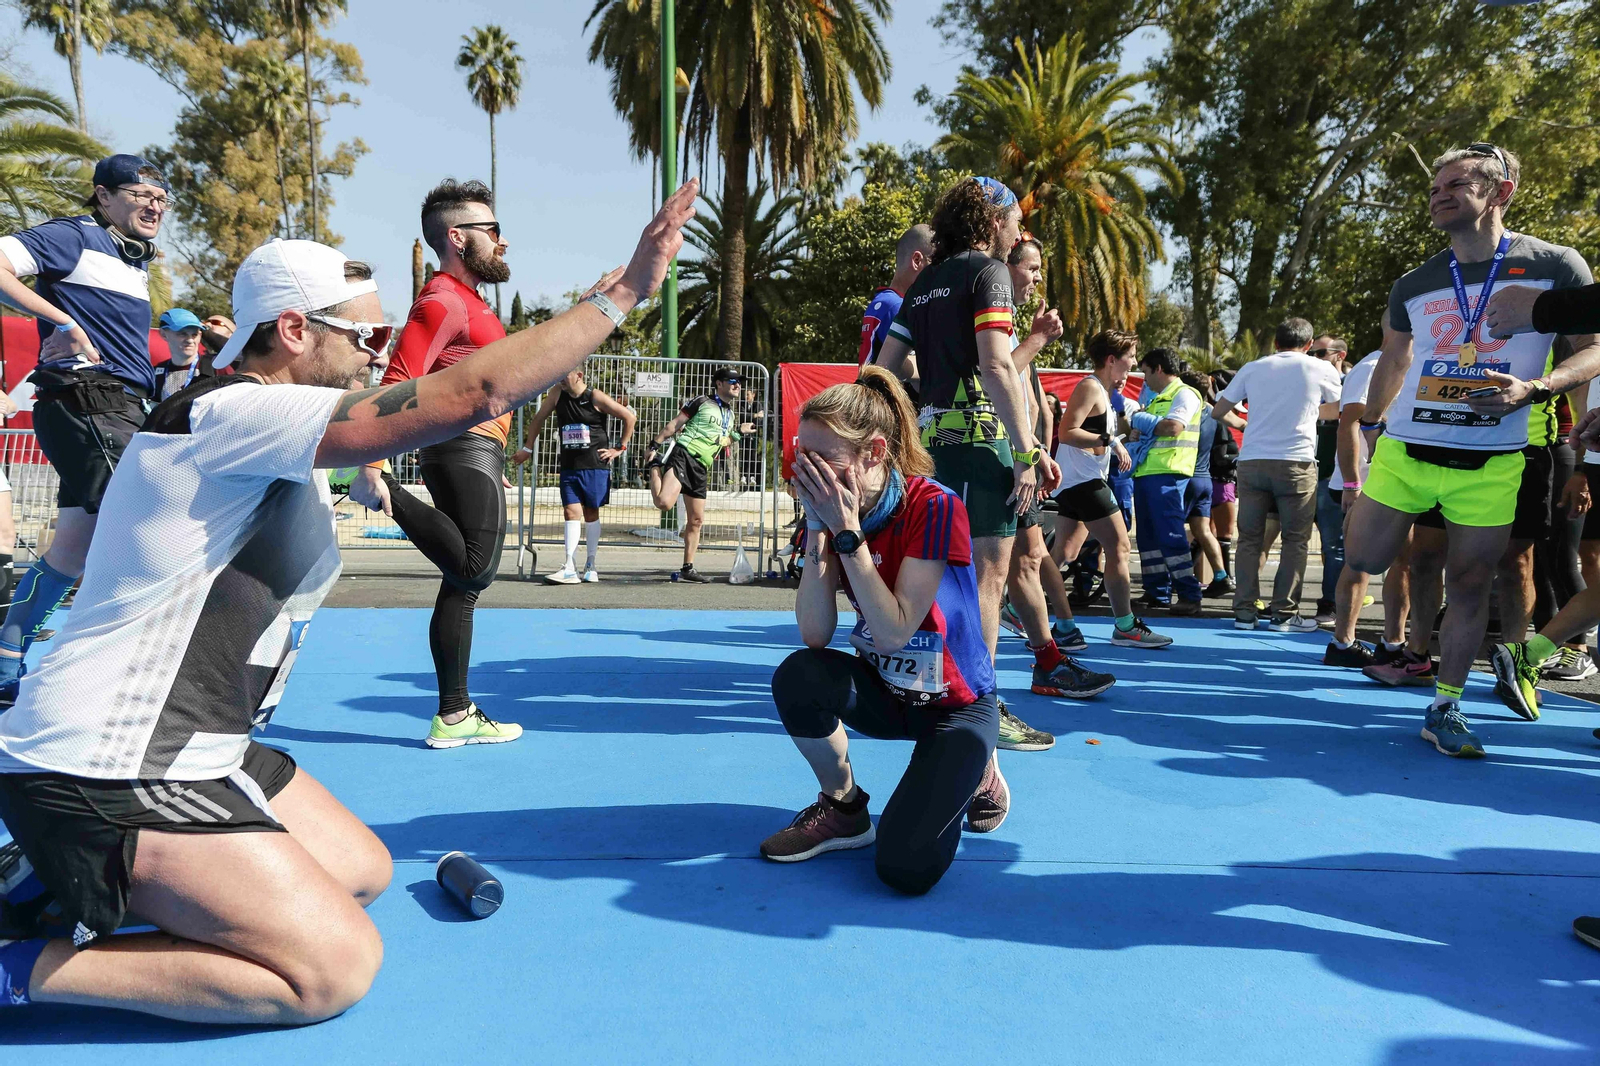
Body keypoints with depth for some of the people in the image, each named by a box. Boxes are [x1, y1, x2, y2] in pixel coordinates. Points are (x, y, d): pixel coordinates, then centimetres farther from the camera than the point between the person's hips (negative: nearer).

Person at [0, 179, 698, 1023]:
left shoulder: (259, 435, 11)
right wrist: (624, 291, -24)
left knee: (362, 873, 15)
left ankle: (71, 881, 19)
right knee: (337, 966, -13)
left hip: (192, 753, 10)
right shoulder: (235, 413, -22)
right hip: (105, 778, -10)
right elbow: (475, 393, -30)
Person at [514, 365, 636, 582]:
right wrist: (527, 449, 18)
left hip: (595, 466, -3)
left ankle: (590, 566, 16)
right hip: (569, 466, 3)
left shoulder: (596, 397, -8)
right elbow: (538, 419, 17)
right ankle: (570, 569, -11)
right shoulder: (557, 393, 4)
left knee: (591, 513, 5)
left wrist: (620, 448, -2)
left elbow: (630, 417, -3)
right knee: (571, 512, -7)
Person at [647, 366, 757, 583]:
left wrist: (738, 432, 18)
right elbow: (675, 424, 1)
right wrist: (655, 445, -5)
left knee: (696, 520, 9)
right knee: (664, 503, -29)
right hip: (683, 454, -7)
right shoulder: (702, 402, 2)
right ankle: (655, 466, 1)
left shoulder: (731, 415, 22)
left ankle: (687, 568, 19)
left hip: (701, 467, 7)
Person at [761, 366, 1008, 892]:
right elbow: (815, 636, -17)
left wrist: (847, 532, -32)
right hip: (885, 692, 5)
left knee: (906, 868, -20)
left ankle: (975, 773, 13)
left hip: (956, 704, -4)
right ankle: (843, 810, -1)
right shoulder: (832, 510, -9)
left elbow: (894, 633, -29)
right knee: (798, 676, -29)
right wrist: (818, 531, -25)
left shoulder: (935, 507, -24)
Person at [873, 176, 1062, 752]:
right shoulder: (988, 271, -5)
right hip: (982, 435, -8)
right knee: (989, 571, -5)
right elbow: (996, 366, -18)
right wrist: (1028, 453, -19)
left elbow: (883, 369, 14)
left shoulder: (925, 283, 18)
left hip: (936, 435, 8)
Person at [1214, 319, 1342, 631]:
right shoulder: (1321, 370, 6)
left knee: (1249, 538, 7)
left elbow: (1217, 411, 14)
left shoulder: (1252, 368, 10)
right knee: (1296, 540, 5)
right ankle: (1284, 613, 4)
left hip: (1252, 461, 2)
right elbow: (1338, 410, 23)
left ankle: (1244, 611, 7)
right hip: (1296, 463, -2)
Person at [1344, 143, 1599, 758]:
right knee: (1363, 559, 1)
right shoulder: (1413, 286, 8)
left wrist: (1533, 389, -17)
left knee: (1468, 584, 1)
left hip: (1490, 463, -2)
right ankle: (1420, 558, 36)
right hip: (1404, 450, 3)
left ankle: (1445, 708, 13)